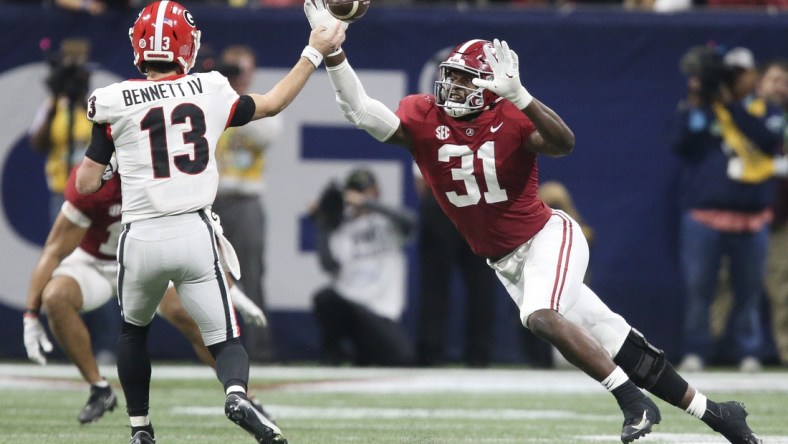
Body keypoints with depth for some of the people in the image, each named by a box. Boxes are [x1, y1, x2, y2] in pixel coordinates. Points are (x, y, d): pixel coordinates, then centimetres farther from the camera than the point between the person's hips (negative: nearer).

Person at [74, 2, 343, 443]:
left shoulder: (115, 103, -2)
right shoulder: (211, 92, 3)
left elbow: (87, 184, 2)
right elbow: (272, 103, 21)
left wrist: (100, 150, 23)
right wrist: (315, 52, 31)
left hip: (142, 240, 0)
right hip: (195, 235, 0)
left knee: (134, 330, 26)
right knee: (226, 338, 3)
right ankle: (237, 394, -29)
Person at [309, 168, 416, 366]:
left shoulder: (387, 220, 10)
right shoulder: (342, 226, 12)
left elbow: (408, 221, -16)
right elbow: (330, 264, -4)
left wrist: (366, 204, -19)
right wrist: (323, 224, -5)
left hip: (382, 308, 0)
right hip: (348, 297, 0)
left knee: (403, 358, -21)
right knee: (324, 299, -36)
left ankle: (365, 350, 16)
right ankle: (332, 351, -5)